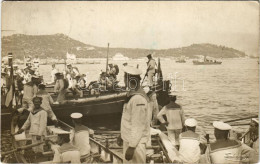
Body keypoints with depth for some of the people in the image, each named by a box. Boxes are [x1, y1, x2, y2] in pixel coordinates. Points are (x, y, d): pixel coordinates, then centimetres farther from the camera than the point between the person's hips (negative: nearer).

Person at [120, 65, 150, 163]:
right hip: (128, 139, 10)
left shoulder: (138, 99, -24)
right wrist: (123, 135, 21)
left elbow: (138, 126, -25)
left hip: (135, 142, -10)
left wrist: (131, 147, -23)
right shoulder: (132, 94, 6)